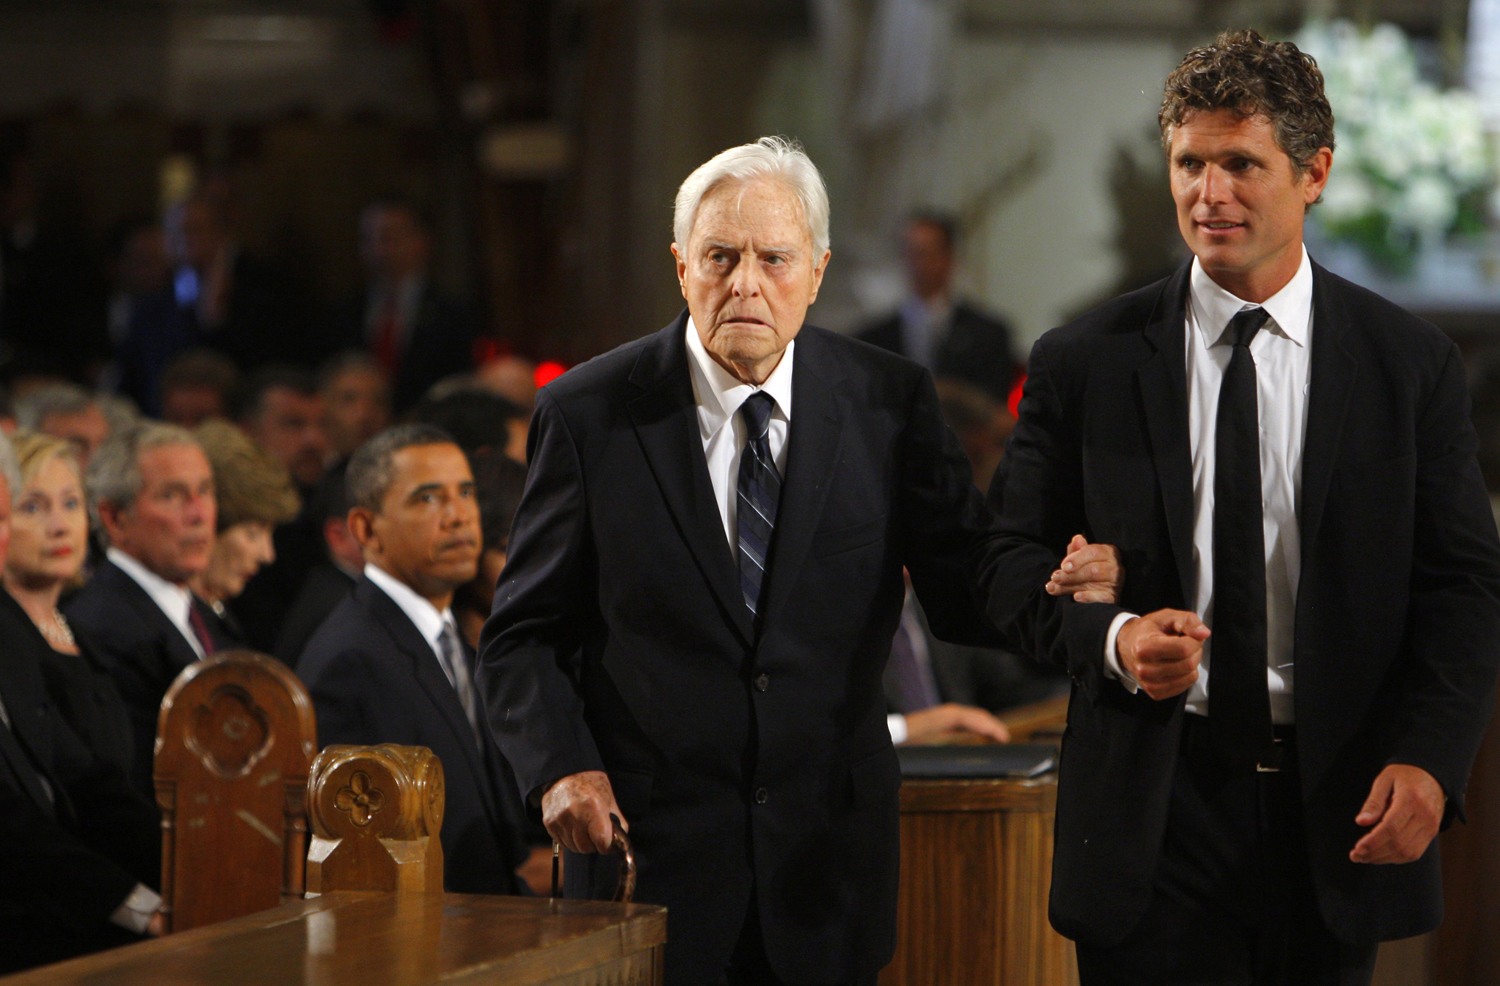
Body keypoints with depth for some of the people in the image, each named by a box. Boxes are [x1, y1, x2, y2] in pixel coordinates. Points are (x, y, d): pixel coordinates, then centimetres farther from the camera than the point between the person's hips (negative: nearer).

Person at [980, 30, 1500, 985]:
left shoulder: (1410, 362, 3)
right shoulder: (1084, 362, 3)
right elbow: (1019, 558, 6)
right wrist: (1110, 638, -15)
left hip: (1337, 806, 1)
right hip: (1154, 793, 0)